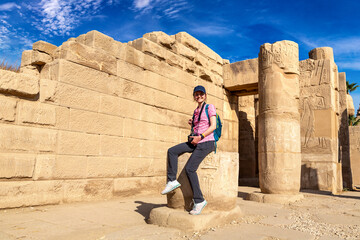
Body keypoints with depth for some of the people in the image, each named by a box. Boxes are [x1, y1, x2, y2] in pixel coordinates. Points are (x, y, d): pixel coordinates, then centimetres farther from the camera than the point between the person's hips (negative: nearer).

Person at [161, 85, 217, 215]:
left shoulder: (210, 107, 0)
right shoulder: (196, 111, 20)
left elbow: (213, 126, -10)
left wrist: (200, 137, -18)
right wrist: (192, 123, 9)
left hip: (206, 142, -8)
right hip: (196, 142, 8)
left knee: (189, 168, -18)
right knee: (172, 151, -8)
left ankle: (199, 200, -9)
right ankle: (172, 181, -5)